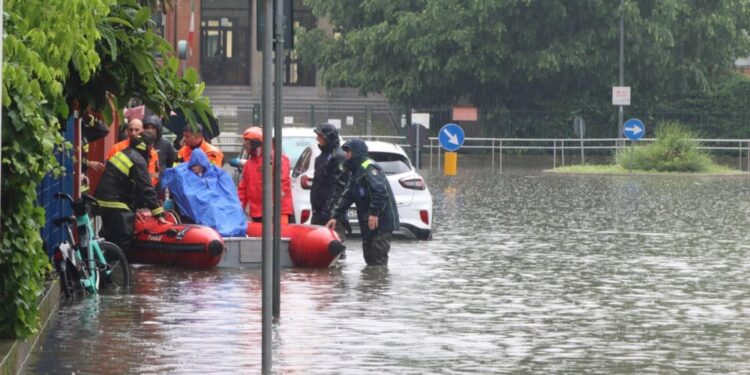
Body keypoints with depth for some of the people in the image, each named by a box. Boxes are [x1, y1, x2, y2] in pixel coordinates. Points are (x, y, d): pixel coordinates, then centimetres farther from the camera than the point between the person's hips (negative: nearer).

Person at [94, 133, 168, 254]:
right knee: (123, 240, -8)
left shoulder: (124, 153, 17)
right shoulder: (138, 161, -12)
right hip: (116, 205, -10)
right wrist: (159, 214, -16)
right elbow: (146, 189, -17)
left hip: (102, 201, 10)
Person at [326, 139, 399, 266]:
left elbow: (380, 191, -25)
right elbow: (346, 197, 21)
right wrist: (335, 217, 14)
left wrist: (374, 213, -28)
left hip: (381, 221, -11)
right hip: (368, 222, 11)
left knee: (378, 256, -11)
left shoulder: (368, 167, -13)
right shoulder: (356, 173, 20)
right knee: (369, 256, 14)